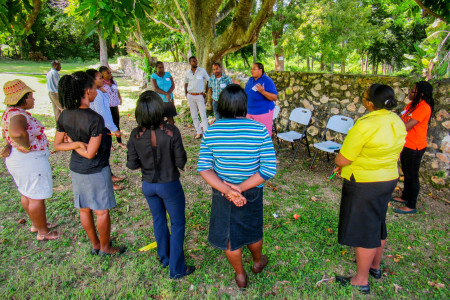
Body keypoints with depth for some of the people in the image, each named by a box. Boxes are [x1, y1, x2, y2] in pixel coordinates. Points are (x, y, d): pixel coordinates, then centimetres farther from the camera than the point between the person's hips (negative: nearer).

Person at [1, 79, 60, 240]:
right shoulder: (17, 115, -25)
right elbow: (17, 133, -46)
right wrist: (27, 147, -30)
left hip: (17, 159, 11)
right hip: (30, 161, -10)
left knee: (27, 194, 23)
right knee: (37, 197, 4)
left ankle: (36, 224, 42)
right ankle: (43, 232, 20)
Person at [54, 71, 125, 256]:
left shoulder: (64, 116, -4)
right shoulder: (95, 119, -25)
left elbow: (57, 145, 3)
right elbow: (91, 153, -22)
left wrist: (74, 144, -10)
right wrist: (76, 144, -8)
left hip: (76, 169, 7)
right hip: (96, 171, -7)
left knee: (84, 210, 19)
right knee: (102, 211, 11)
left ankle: (95, 245, 38)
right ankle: (105, 248, 28)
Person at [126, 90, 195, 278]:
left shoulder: (136, 135, -12)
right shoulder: (171, 132, -22)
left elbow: (132, 164, -6)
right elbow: (181, 161, -17)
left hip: (148, 185, 4)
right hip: (169, 185, -4)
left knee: (158, 220, 25)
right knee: (177, 223, 14)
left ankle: (164, 257, 45)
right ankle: (176, 268, 24)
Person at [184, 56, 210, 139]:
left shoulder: (202, 70, -2)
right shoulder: (187, 73, 6)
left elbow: (209, 81, 4)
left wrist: (206, 92, -1)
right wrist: (186, 93, 8)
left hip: (200, 95, -3)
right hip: (190, 96, 4)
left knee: (203, 115, -8)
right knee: (194, 116, 6)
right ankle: (199, 132, 15)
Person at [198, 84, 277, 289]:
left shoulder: (211, 131, -12)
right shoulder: (259, 130, -17)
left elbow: (203, 168, -15)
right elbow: (269, 169, -21)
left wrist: (227, 190, -21)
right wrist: (241, 188, -19)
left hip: (222, 193, 1)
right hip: (252, 194, 0)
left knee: (229, 235, 22)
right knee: (253, 230, 28)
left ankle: (240, 276, 44)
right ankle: (257, 262, 57)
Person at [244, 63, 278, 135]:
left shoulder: (267, 81, -9)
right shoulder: (250, 80, 10)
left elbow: (275, 98, -16)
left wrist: (263, 92, -29)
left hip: (263, 112, -6)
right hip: (250, 112, 6)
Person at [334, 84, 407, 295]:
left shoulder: (365, 125, -26)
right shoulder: (397, 122, 1)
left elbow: (342, 160, -22)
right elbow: (392, 154, 11)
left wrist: (340, 161, 2)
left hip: (364, 184, -8)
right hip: (389, 179, 8)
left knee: (363, 230, 5)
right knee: (377, 224, 24)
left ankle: (361, 281, 22)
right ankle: (375, 266, 44)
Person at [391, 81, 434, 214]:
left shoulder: (424, 107, -22)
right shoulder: (412, 104, 7)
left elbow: (407, 126, -27)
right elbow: (402, 120, 14)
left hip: (415, 147, -9)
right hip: (406, 145, 9)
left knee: (412, 176, 0)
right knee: (406, 173, 21)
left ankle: (411, 206, 13)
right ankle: (405, 197, 38)